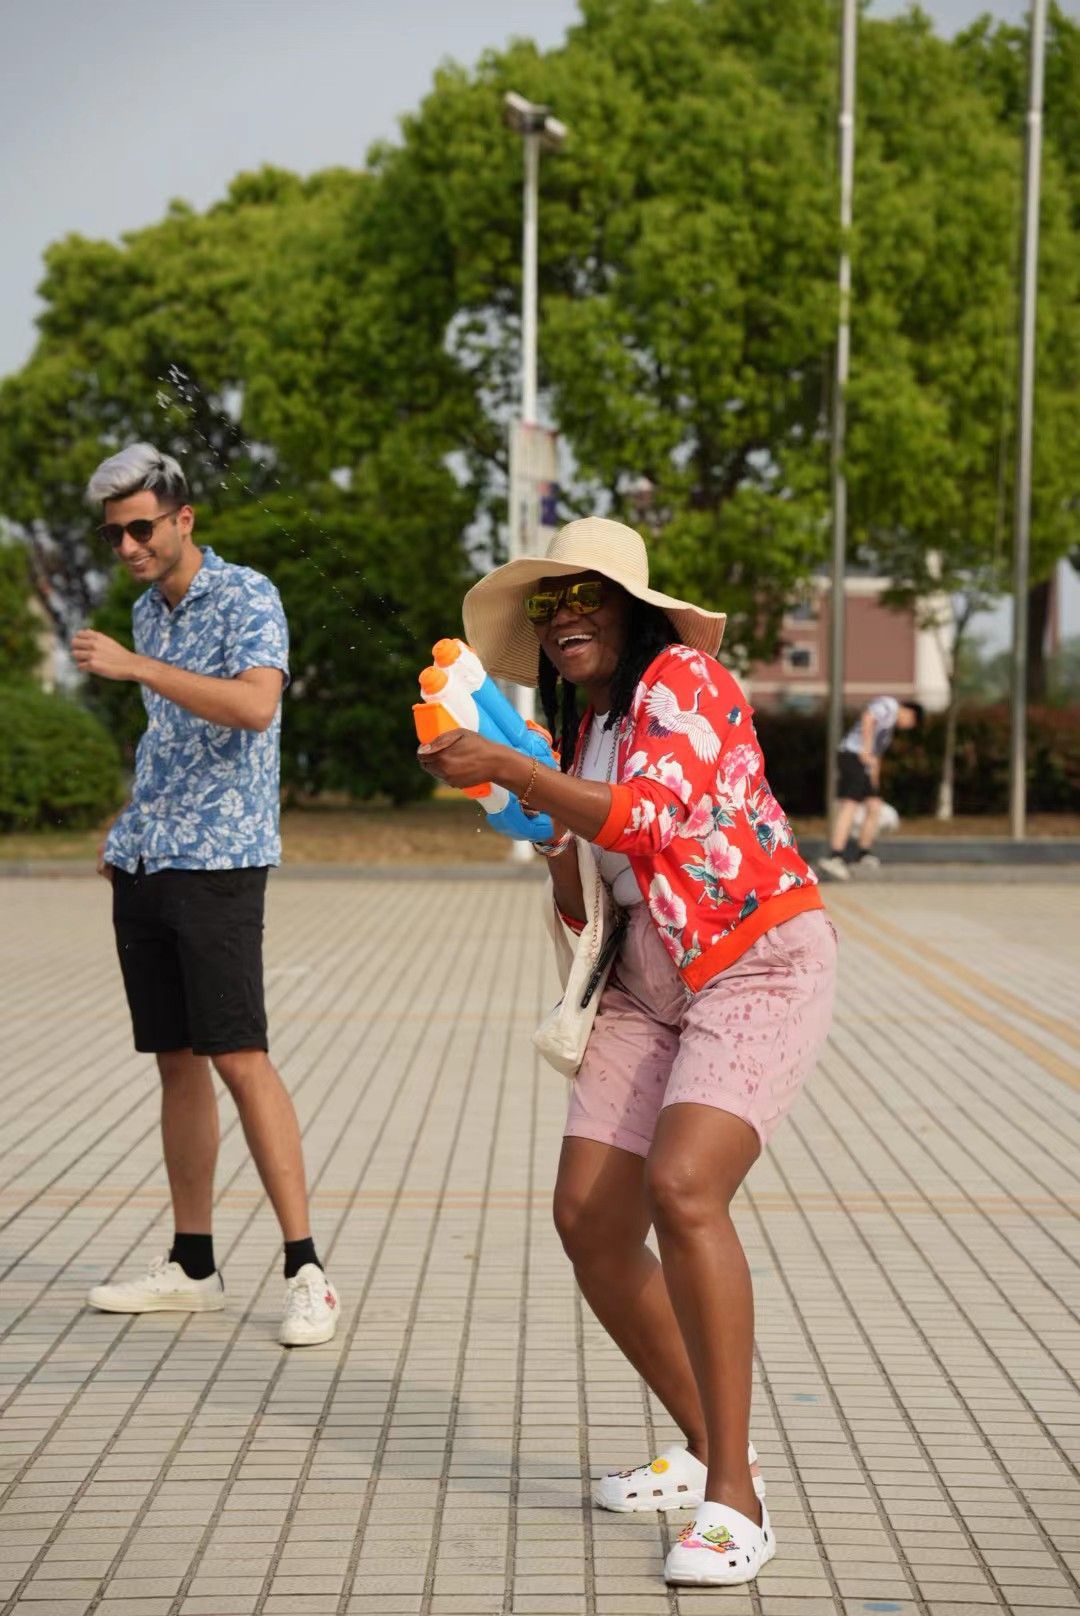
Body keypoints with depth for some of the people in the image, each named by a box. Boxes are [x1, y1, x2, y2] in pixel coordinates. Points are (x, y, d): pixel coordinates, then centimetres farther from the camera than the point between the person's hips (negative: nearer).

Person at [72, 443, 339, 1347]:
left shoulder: (247, 598, -7)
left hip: (219, 862, -7)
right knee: (176, 1061, 9)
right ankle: (192, 1266, 15)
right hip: (147, 865, 8)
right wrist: (132, 828, 15)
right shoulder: (147, 612, 16)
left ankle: (306, 1271, -10)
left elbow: (255, 704, -25)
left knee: (239, 1059, -13)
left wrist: (136, 666, -26)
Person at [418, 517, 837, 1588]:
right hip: (647, 987, 9)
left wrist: (505, 770, -24)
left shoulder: (681, 677, -8)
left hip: (759, 968, -8)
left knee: (683, 1188, -27)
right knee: (588, 1219, -1)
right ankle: (706, 1450, 18)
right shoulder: (578, 733, 16)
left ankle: (733, 1500, -21)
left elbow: (652, 815, -25)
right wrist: (557, 853, 2)